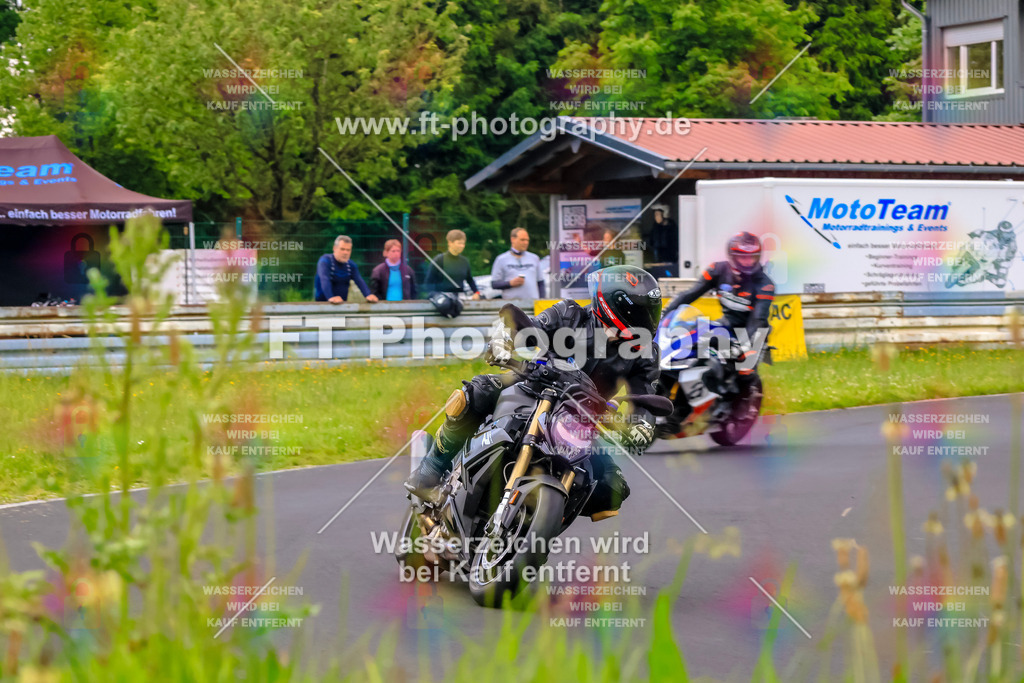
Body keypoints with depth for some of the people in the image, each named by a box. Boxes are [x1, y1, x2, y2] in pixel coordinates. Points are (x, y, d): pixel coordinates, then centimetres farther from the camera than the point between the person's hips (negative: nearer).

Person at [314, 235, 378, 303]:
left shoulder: (351, 265, 9)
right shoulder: (325, 261, -10)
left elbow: (359, 281, -5)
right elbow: (324, 280, -26)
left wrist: (368, 295, -25)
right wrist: (330, 297, -43)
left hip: (342, 303, 4)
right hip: (322, 302, -4)